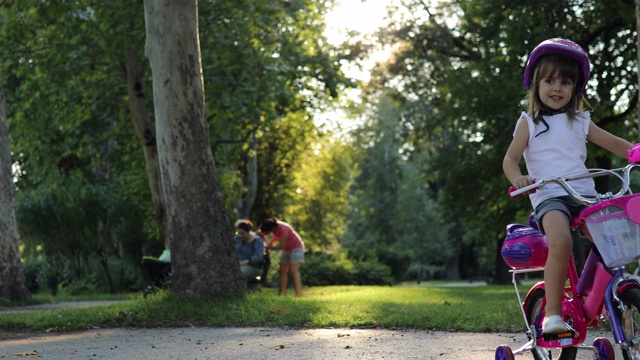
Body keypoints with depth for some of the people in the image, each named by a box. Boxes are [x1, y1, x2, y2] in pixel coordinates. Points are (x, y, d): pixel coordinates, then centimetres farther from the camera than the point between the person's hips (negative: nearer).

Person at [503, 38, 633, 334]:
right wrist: (517, 179, -19)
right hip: (549, 196, -4)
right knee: (560, 241, -35)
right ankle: (553, 313, -28)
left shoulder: (580, 121, 22)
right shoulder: (529, 122, 13)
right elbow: (510, 159, 4)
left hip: (585, 195, 4)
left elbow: (614, 144, 23)